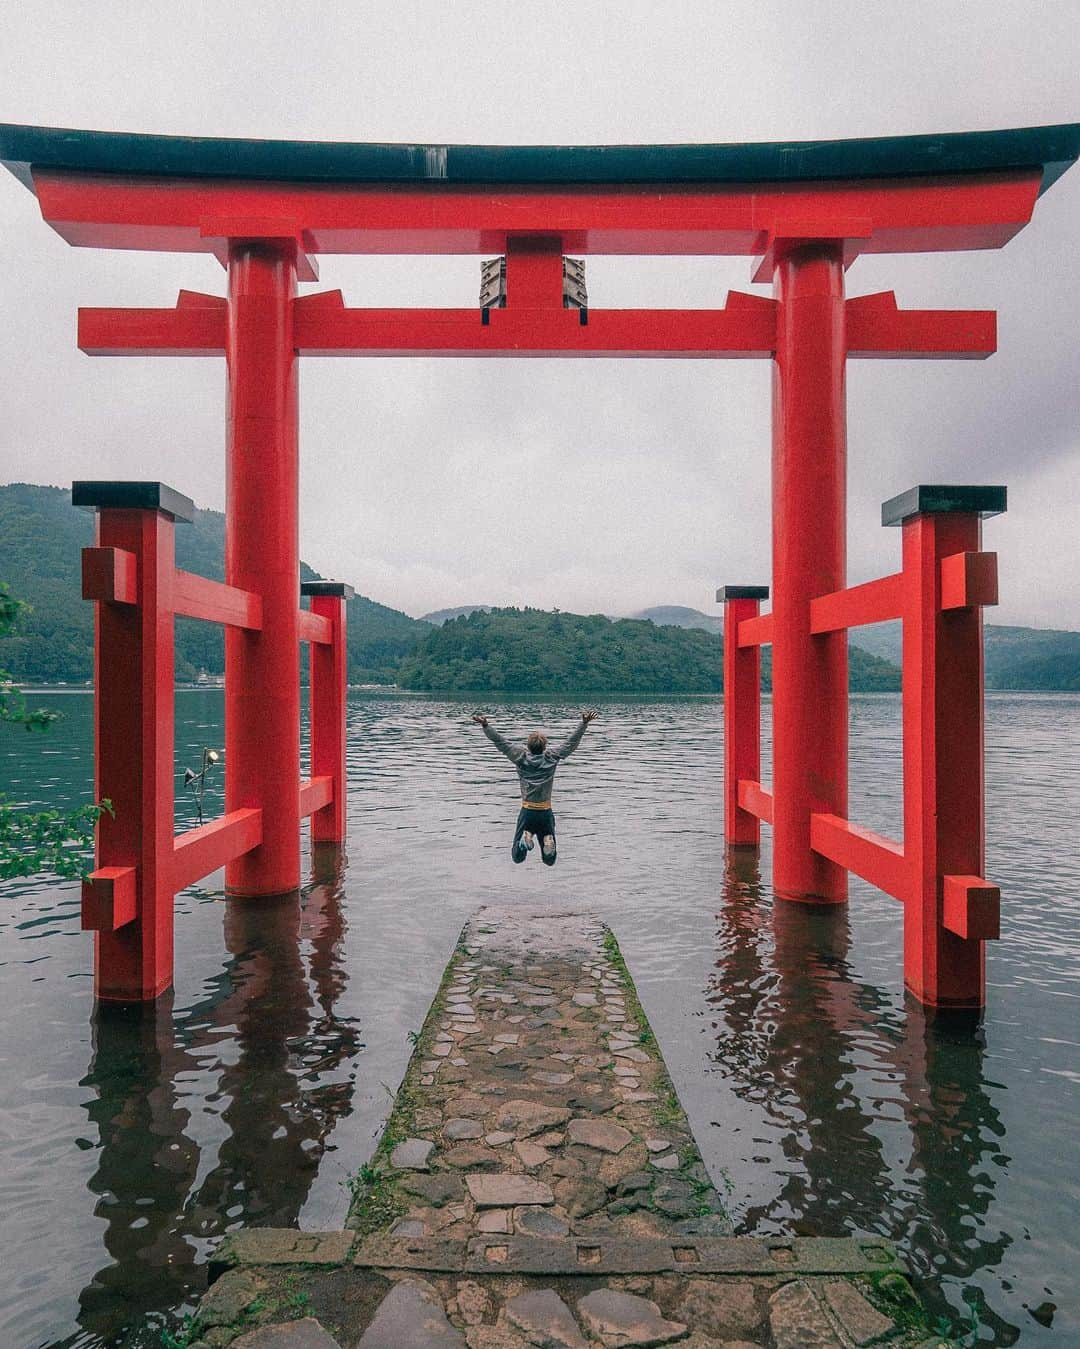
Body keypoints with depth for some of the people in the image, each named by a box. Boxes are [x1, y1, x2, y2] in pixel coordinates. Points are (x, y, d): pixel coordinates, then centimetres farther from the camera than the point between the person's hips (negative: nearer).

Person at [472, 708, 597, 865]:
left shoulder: (521, 757, -4)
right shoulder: (551, 758, -2)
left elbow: (500, 742, -3)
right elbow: (572, 743, 2)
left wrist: (485, 725, -2)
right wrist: (584, 723, 3)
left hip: (527, 812, -1)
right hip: (546, 812, 1)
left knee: (517, 858, 8)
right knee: (549, 861, 10)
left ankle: (526, 837, -23)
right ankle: (548, 840, -23)